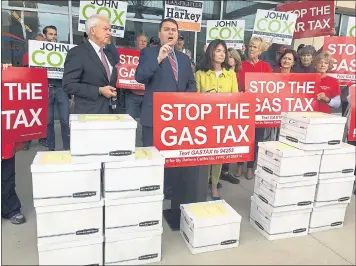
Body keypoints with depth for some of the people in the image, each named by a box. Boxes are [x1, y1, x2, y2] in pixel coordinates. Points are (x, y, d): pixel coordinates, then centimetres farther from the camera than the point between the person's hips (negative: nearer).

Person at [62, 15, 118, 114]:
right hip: (89, 113, -7)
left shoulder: (108, 55, 17)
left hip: (109, 112, 7)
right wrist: (99, 91, -19)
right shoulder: (77, 52, -7)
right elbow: (69, 85, -14)